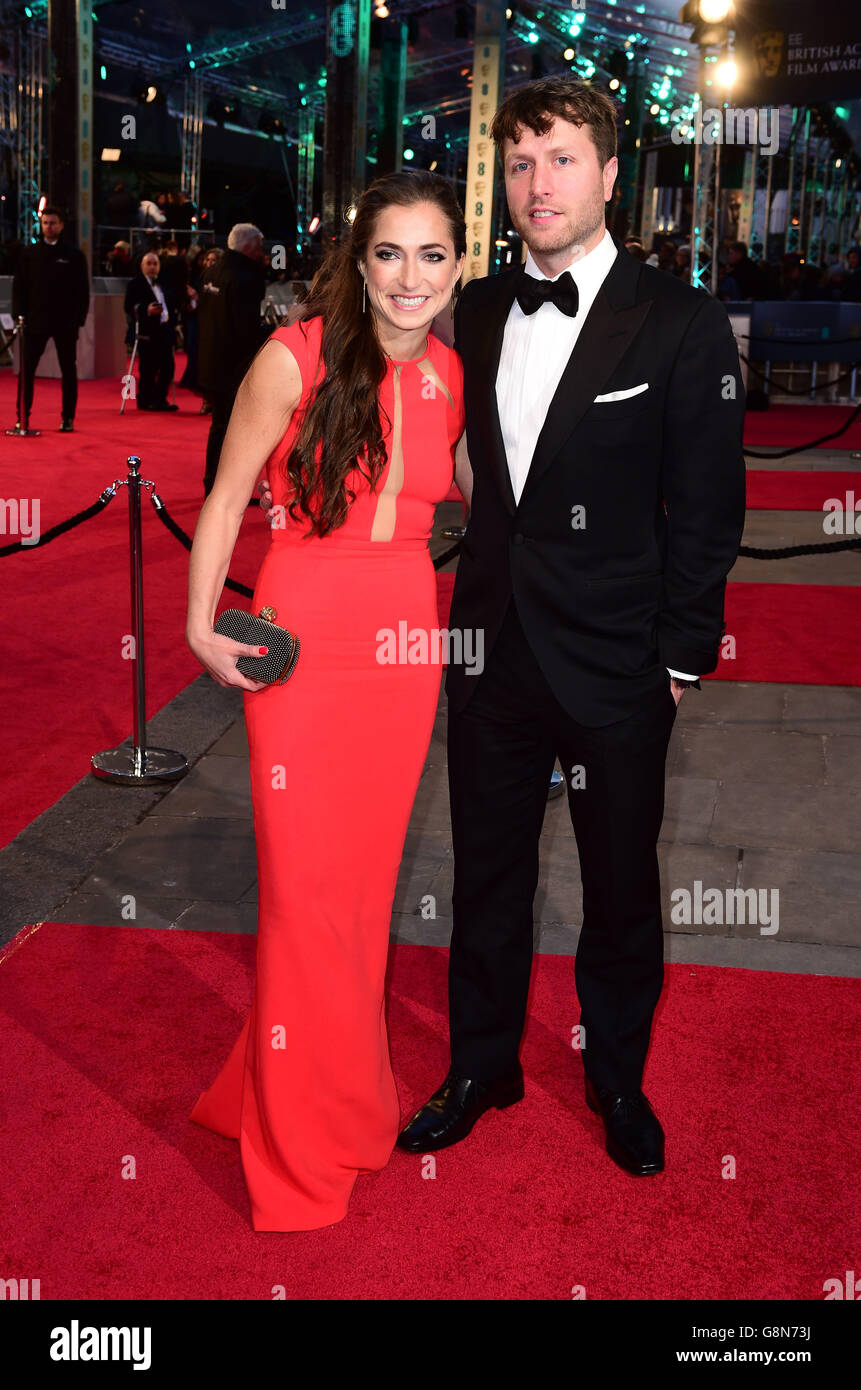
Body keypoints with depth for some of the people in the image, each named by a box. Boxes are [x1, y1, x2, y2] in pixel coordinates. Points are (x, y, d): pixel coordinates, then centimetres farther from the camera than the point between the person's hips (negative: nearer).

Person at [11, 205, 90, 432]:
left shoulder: (74, 255, 3)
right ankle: (22, 416, 3)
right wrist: (19, 315, -2)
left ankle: (68, 418, 12)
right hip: (35, 321, 1)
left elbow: (83, 291, 3)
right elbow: (19, 286, 8)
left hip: (66, 323, -1)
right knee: (26, 370, -2)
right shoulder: (29, 254, 8)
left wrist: (78, 319, -6)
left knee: (68, 371, 4)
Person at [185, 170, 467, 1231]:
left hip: (407, 643, 4)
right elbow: (226, 496, -4)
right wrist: (200, 629, -10)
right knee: (306, 885, 0)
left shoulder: (449, 373, 5)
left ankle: (345, 1093, 34)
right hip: (303, 643, -4)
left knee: (366, 873, 13)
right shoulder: (296, 357, -10)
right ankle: (307, 1143, 19)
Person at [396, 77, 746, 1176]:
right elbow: (483, 472, 10)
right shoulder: (480, 313, 6)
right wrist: (478, 604, 4)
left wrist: (682, 658, -8)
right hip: (491, 652, 4)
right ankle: (481, 1069, 37)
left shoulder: (681, 326, -8)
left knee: (622, 889, 12)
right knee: (486, 877, 16)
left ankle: (617, 1083, 35)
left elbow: (706, 512, -7)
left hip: (617, 672, -4)